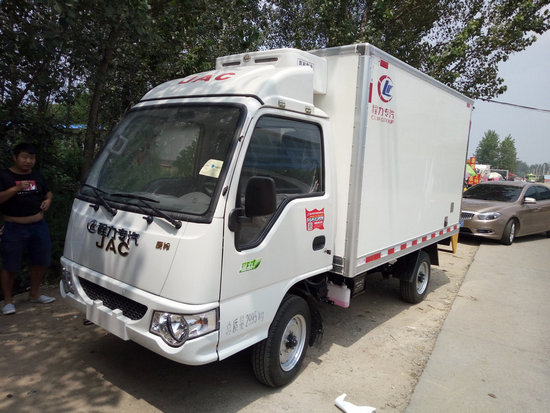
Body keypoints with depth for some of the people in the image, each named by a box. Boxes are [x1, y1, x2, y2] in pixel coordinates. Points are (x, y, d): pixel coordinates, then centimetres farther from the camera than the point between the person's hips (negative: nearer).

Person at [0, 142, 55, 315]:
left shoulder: (38, 176, 12)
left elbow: (48, 192, 23)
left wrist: (48, 200, 1)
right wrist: (15, 189, -26)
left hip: (39, 225, 5)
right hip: (14, 228, -5)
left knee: (40, 261, 13)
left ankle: (34, 294, 32)